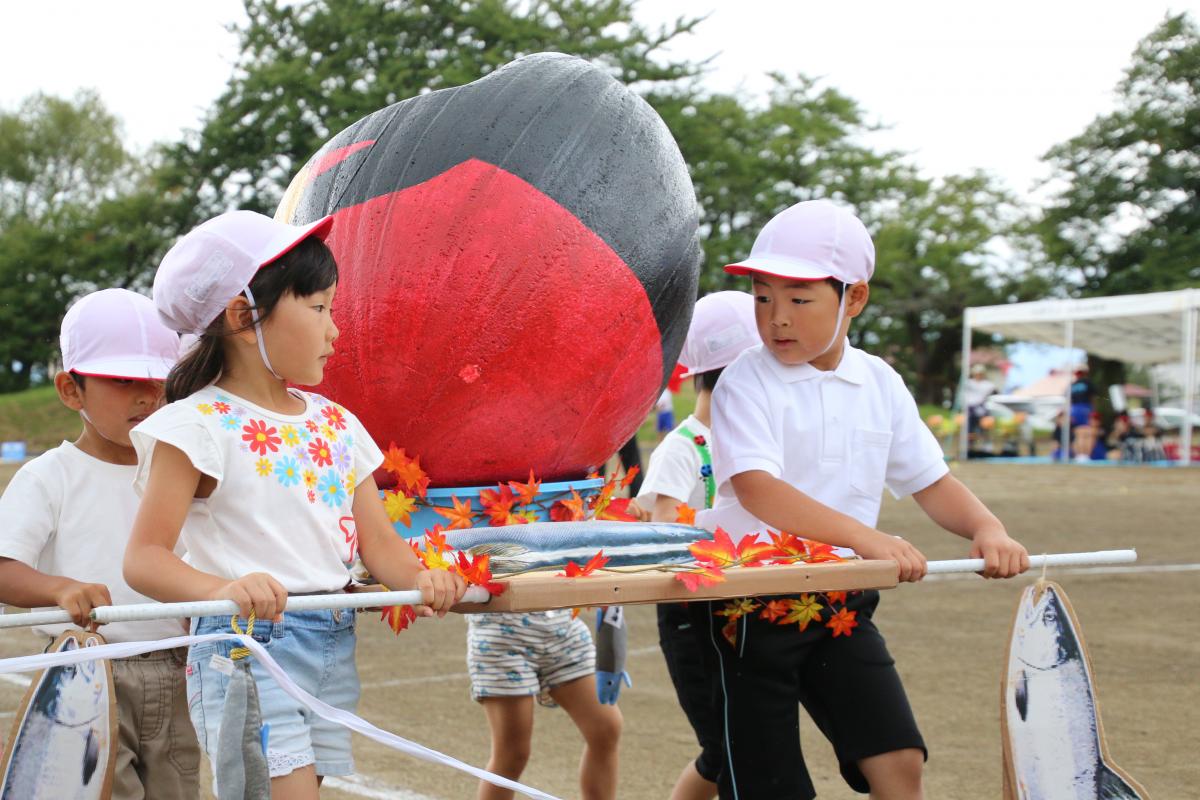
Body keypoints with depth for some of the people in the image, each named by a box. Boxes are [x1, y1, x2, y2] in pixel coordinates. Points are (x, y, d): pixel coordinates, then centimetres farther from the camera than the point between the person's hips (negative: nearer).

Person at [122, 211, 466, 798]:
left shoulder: (336, 424, 12)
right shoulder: (199, 426, -8)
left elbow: (377, 541, 10)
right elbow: (144, 557, -14)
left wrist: (419, 579, -12)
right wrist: (223, 589, -33)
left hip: (333, 650, 7)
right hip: (246, 649, -7)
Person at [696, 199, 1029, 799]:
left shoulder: (880, 385, 6)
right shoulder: (747, 383, -11)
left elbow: (930, 481, 10)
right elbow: (755, 489, -27)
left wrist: (986, 529, -12)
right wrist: (865, 537, -39)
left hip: (840, 604, 4)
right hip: (750, 602, -4)